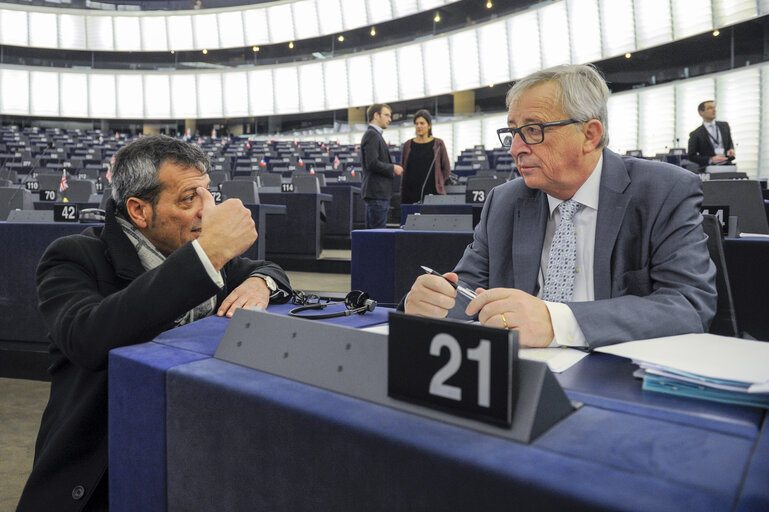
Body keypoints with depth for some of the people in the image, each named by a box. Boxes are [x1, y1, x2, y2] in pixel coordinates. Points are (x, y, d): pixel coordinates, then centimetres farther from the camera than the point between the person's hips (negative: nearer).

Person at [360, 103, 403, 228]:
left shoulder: (375, 135, 21)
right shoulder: (372, 135, -11)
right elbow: (372, 163, -21)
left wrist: (392, 168, 12)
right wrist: (393, 168, -11)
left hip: (379, 192, 10)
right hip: (376, 193, -10)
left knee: (372, 231, 12)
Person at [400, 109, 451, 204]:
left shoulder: (438, 144, 4)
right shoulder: (408, 145, 8)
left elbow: (446, 168, 8)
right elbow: (403, 168, 14)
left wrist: (438, 183, 5)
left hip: (432, 192, -2)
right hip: (410, 193, 2)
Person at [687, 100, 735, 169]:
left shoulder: (724, 125, 15)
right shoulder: (695, 134, 0)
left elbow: (730, 142, 27)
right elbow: (691, 156, -2)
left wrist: (731, 149, 4)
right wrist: (711, 160, -12)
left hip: (727, 166, 4)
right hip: (709, 169, -4)